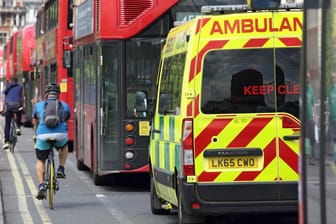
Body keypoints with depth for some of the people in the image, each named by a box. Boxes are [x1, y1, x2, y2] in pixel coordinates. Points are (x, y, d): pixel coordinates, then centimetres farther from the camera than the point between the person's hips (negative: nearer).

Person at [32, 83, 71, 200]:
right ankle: (61, 169, 23)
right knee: (64, 146, 37)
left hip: (43, 136, 0)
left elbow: (35, 122, 35)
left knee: (40, 161, 18)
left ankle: (41, 185, -1)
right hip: (60, 135, 0)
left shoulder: (38, 105, 21)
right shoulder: (64, 105, 21)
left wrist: (35, 135, 53)